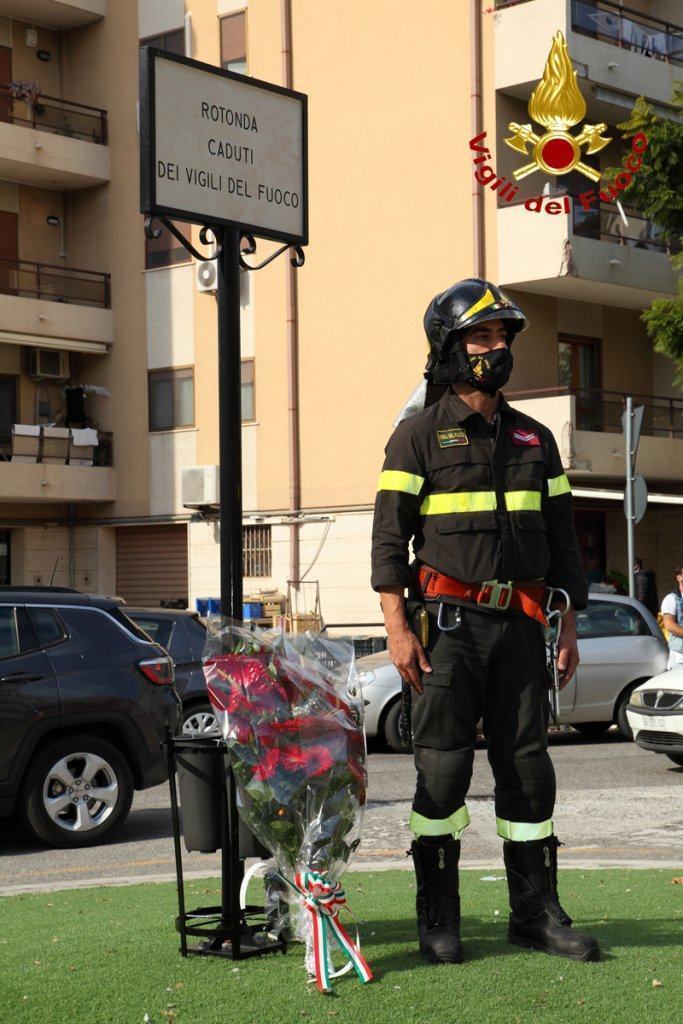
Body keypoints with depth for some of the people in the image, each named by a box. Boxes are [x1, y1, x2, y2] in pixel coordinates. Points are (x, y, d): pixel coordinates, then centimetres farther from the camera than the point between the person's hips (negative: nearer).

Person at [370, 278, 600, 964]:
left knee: (527, 765, 5)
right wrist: (398, 626, -13)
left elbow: (561, 535, 18)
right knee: (443, 766, -3)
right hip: (448, 621, -4)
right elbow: (390, 535, -5)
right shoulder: (420, 433, 1)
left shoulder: (534, 439, 16)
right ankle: (437, 916, 6)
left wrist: (570, 624, 12)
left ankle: (535, 911, 13)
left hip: (520, 624, 5)